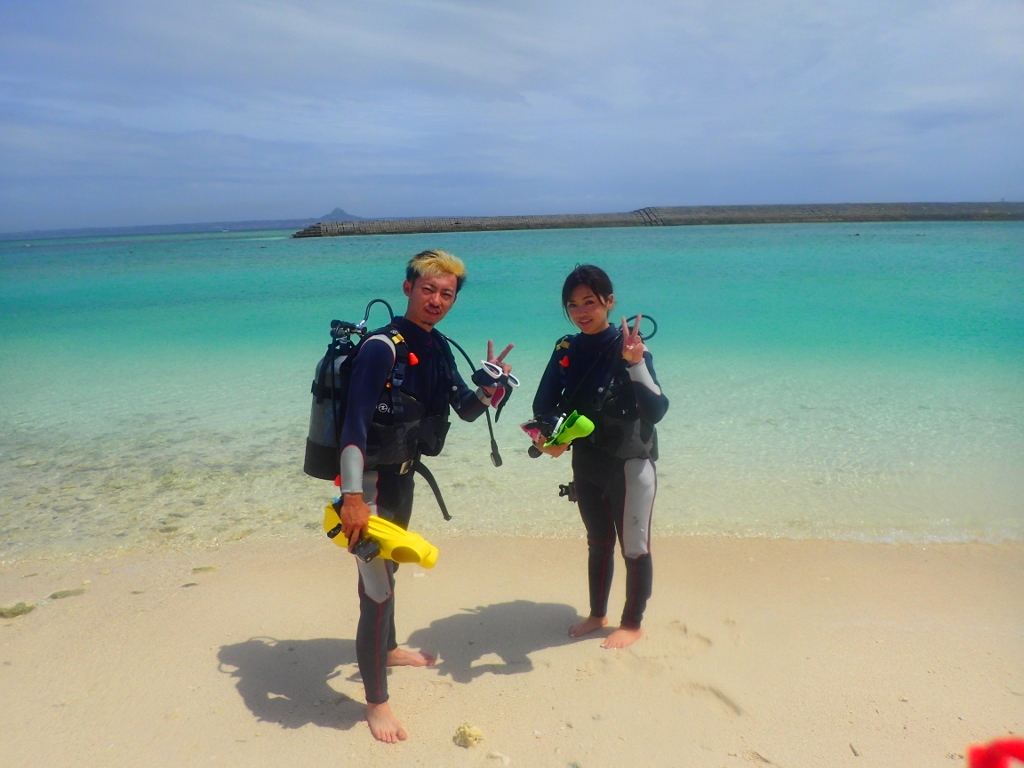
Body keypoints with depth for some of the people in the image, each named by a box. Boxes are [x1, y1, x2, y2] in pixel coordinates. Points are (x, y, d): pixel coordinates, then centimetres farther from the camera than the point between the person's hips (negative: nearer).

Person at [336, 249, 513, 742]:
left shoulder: (437, 349, 3)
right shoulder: (382, 348, -22)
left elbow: (466, 411, 6)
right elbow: (354, 423, -31)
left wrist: (489, 384, -16)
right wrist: (353, 497, -39)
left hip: (401, 473, 9)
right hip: (371, 479, -9)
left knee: (389, 566, 26)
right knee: (377, 585, -5)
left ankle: (387, 649, 49)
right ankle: (376, 701, 12)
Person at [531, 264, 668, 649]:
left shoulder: (629, 348, -17)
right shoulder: (567, 350, -2)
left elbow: (656, 411, -26)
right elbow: (544, 404, -3)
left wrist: (636, 364, -38)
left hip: (629, 465, -5)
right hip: (586, 464, 5)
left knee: (634, 547, 8)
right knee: (598, 542, 21)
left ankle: (632, 624, 27)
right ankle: (597, 614, 39)